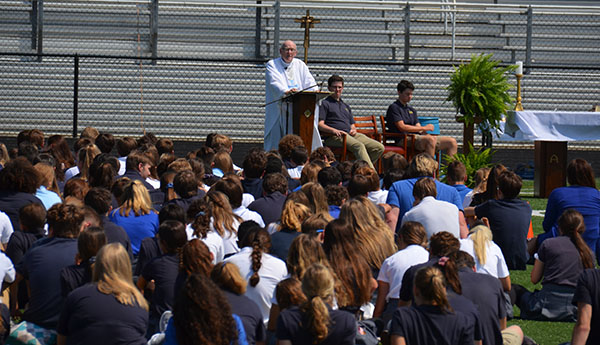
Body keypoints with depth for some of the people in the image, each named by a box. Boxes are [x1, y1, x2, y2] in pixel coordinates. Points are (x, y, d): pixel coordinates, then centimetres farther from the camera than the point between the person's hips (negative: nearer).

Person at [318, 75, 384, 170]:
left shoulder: (346, 106, 33)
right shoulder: (324, 103, 12)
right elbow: (320, 125, -2)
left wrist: (353, 130, 5)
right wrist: (334, 130, -20)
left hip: (351, 135, 7)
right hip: (335, 137, -7)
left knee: (379, 147, -14)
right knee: (359, 146, -35)